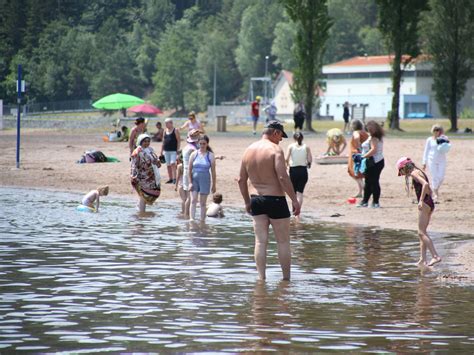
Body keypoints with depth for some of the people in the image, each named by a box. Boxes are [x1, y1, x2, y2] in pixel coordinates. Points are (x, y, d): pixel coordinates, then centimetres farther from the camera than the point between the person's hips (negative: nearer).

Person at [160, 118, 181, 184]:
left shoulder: (175, 130, -3)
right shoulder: (165, 131, 14)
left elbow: (179, 140, -6)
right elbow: (163, 141, 18)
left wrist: (178, 150, -12)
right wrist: (161, 150, 14)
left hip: (173, 151, -6)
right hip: (166, 151, 6)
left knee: (173, 164, -16)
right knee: (168, 165, 7)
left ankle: (174, 178, -16)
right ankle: (170, 179, 13)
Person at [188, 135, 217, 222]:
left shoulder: (210, 156, 0)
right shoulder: (194, 154, 2)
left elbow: (213, 171, 3)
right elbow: (189, 170, 4)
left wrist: (213, 185, 2)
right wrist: (190, 182, -3)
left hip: (205, 180, -1)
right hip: (194, 179, 1)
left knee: (203, 203, 4)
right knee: (193, 200, -11)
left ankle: (202, 221, 11)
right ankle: (192, 219, -17)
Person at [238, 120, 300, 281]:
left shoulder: (249, 150, 7)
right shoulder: (275, 150, -12)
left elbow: (241, 179, 11)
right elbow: (283, 177, -20)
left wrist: (247, 201, 20)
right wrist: (294, 200, -16)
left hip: (256, 199, 5)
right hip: (275, 200, -5)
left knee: (260, 241, 5)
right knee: (283, 242, 6)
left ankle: (261, 277, 1)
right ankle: (286, 278, 10)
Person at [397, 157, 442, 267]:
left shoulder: (414, 173, -9)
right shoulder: (419, 172, 20)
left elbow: (425, 184, -26)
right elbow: (429, 190, 26)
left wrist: (421, 200, -23)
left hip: (424, 204, -10)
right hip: (430, 204, 10)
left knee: (422, 233, -11)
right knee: (422, 233, 12)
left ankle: (435, 256, -21)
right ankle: (422, 259, 11)